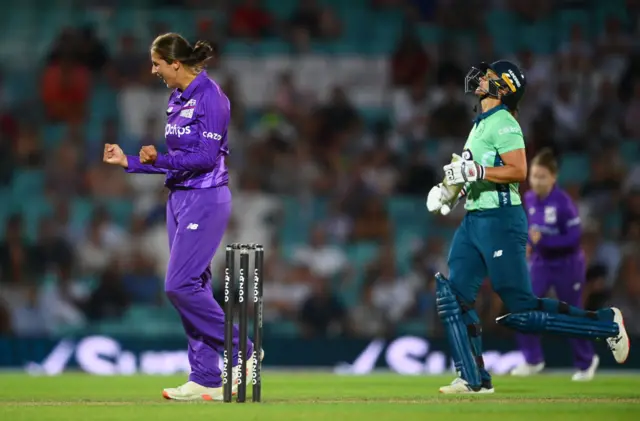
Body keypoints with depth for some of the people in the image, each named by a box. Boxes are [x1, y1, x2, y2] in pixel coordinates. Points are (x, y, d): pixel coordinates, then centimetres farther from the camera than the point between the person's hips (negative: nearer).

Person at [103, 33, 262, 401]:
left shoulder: (210, 97, -14)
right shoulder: (177, 99, 13)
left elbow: (206, 157, -19)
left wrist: (159, 159, -27)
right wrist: (129, 161, 14)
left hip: (206, 200, -9)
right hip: (180, 198, 9)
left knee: (180, 285, -14)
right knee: (192, 287, 7)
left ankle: (240, 351, -3)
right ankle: (207, 380, 9)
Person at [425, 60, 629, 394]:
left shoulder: (503, 123, -11)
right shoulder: (481, 124, 18)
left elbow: (518, 171, -22)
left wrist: (474, 170, -26)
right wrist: (452, 189, 15)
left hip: (501, 219, -10)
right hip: (473, 220, 10)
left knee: (522, 310, -8)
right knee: (453, 296, 0)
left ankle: (605, 323, 3)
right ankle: (474, 379, 5)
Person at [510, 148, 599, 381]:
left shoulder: (563, 202, -24)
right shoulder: (529, 199, -4)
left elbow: (574, 237, -24)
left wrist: (543, 240, -32)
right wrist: (529, 243, -5)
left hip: (566, 265, -5)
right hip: (540, 262, 5)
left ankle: (586, 362, 31)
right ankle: (533, 360, 4)